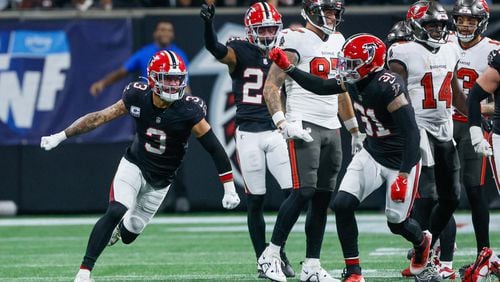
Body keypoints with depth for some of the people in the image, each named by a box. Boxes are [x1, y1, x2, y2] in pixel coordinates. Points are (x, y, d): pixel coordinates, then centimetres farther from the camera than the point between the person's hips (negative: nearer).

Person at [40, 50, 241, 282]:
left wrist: (229, 189, -20)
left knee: (129, 233, 7)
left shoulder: (189, 111, -24)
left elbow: (215, 150, -19)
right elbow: (99, 118, -9)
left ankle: (117, 229, 46)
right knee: (116, 211, -25)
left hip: (160, 181, 1)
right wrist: (61, 136, -9)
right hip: (134, 165, -1)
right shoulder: (138, 97, -18)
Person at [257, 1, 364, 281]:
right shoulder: (296, 40, -8)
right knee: (304, 192, -17)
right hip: (304, 127, -7)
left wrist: (355, 131, 28)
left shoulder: (337, 42, 16)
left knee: (323, 199, 5)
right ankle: (271, 255, -8)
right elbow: (271, 87, -12)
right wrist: (283, 123, -25)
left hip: (331, 130, 7)